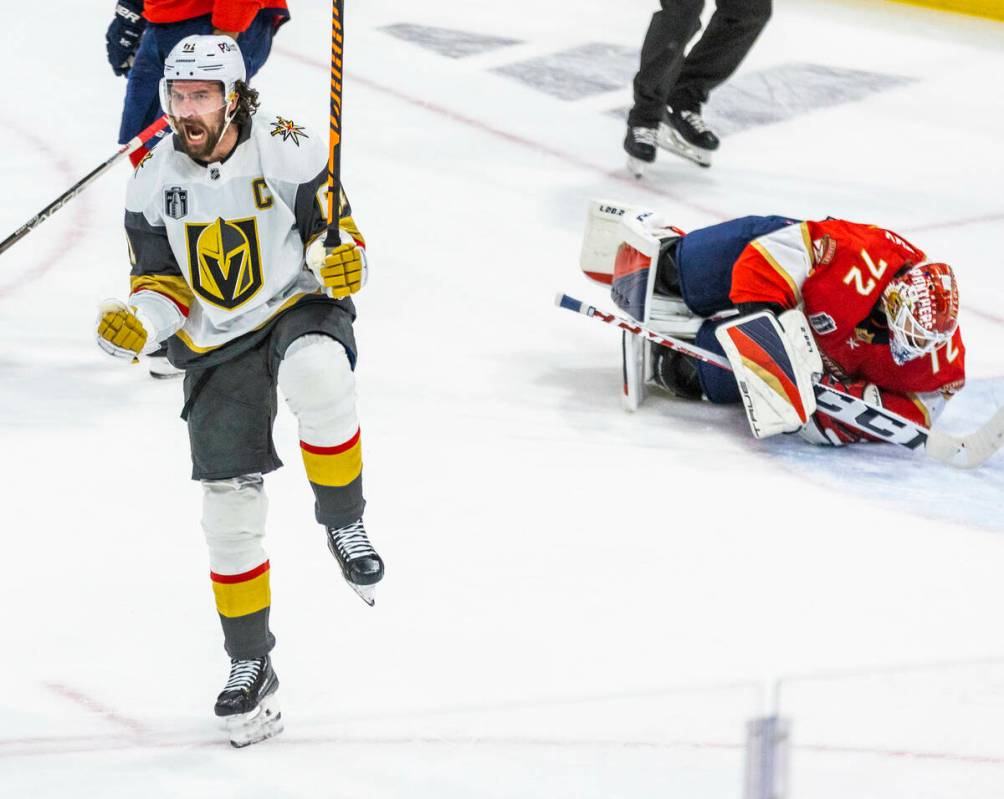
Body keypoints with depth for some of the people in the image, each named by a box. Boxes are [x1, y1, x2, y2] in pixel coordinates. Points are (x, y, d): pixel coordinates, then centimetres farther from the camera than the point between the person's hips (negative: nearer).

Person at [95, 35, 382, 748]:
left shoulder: (289, 153, -13)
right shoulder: (153, 181, -3)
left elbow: (336, 235, -7)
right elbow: (162, 283, 2)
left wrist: (341, 261, -31)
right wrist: (137, 323, -19)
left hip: (298, 308, -3)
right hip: (218, 346, 3)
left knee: (316, 374, -42)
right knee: (229, 508, -1)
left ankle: (342, 525, -19)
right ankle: (251, 666, 16)